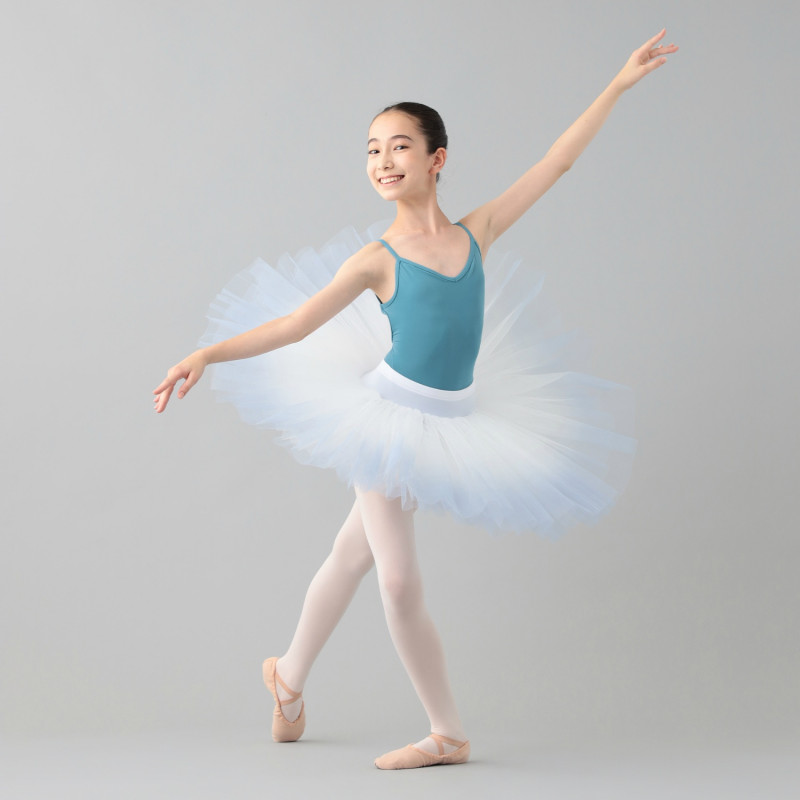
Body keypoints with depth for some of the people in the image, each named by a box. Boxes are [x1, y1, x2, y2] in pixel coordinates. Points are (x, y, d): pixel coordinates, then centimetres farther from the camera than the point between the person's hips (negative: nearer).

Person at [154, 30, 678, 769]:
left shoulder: (476, 233, 0)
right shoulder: (376, 258, -8)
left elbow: (557, 162, 3)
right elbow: (293, 323, -10)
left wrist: (618, 86, 4)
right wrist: (207, 354, -21)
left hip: (445, 424, 2)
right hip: (388, 411, -2)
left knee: (354, 554, 15)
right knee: (399, 578, 0)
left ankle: (290, 675, 32)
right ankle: (449, 734, 15)